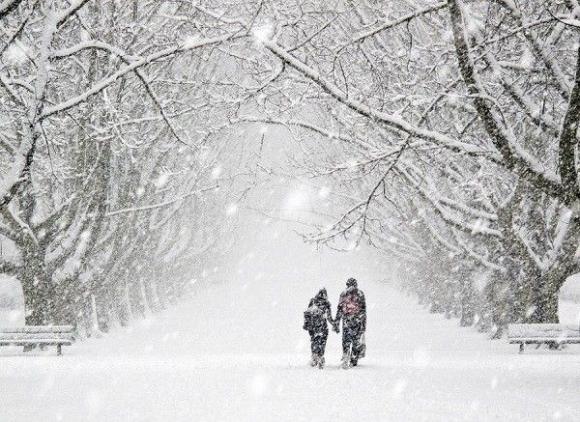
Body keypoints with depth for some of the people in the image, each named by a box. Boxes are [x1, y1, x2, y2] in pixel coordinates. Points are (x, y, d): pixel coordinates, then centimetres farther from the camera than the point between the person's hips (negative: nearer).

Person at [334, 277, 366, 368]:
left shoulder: (343, 294, 8)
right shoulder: (360, 293, 6)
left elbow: (339, 309, 6)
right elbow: (363, 309, 2)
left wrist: (336, 323, 9)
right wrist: (364, 323, 5)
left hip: (346, 319, 1)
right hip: (357, 319, -1)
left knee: (346, 340, 3)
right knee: (357, 341, 9)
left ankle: (345, 360, -11)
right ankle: (354, 361, 11)